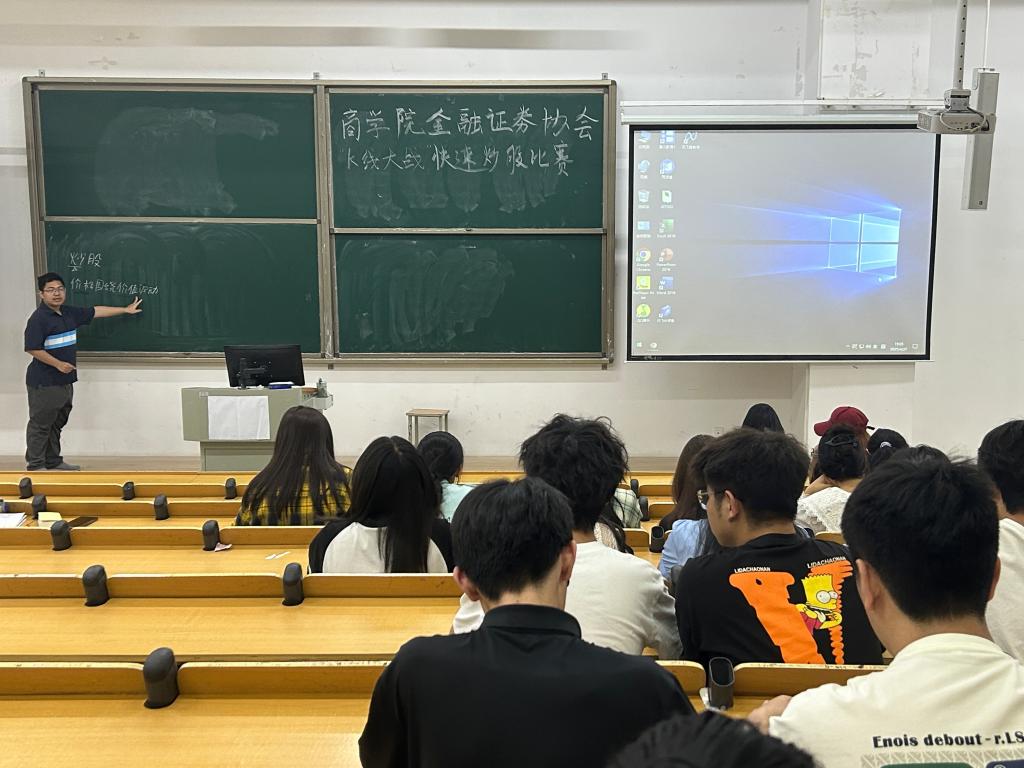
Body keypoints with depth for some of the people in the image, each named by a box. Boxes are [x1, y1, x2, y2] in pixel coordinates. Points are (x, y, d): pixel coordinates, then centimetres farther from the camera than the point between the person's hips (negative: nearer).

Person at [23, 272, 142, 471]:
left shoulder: (69, 313, 9)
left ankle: (53, 460, 26)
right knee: (40, 424, -1)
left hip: (65, 380, 8)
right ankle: (35, 465, 6)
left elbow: (96, 311, 20)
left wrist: (125, 310, 25)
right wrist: (58, 364, -21)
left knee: (57, 422, 16)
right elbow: (33, 348, -19)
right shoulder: (38, 318, -14)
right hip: (44, 382, -8)